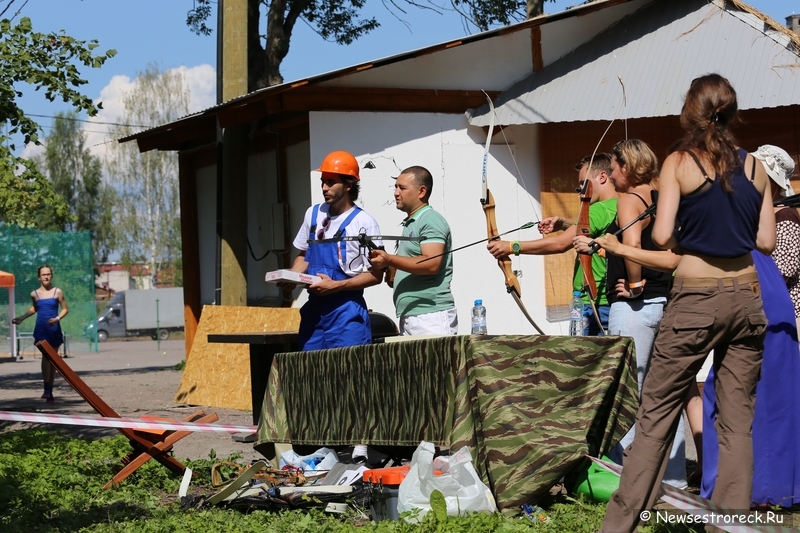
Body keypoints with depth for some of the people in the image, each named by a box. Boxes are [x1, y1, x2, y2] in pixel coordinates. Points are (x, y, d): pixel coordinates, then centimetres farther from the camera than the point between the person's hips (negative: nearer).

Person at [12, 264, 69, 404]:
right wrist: (22, 318, 16)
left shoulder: (57, 292, -1)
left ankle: (50, 391, 17)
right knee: (45, 355, -20)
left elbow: (65, 309, 3)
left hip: (55, 330, 1)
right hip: (41, 330, 0)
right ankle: (47, 390, -23)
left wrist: (57, 318, -14)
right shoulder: (35, 294, 4)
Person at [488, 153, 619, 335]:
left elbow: (561, 244, -19)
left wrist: (512, 247, -16)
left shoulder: (600, 210, -15)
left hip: (595, 306, -9)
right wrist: (563, 224, 15)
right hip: (612, 304, 9)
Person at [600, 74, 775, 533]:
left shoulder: (680, 162, -5)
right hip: (746, 295, 3)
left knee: (656, 415, 2)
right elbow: (766, 240, 5)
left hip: (697, 298, -3)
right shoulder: (755, 166, 5)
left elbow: (662, 236, -12)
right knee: (738, 420, 8)